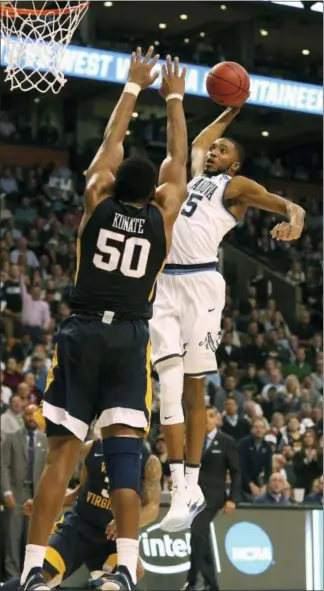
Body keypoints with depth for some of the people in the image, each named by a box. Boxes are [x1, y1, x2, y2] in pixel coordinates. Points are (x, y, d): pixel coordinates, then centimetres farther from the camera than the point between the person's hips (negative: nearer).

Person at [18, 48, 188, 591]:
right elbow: (177, 158, 17)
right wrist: (174, 98, 28)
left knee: (61, 453, -3)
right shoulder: (162, 214, 3)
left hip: (81, 332, 0)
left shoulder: (98, 199, 3)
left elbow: (111, 141, 17)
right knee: (124, 452, -7)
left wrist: (133, 86, 27)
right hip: (130, 337, 0)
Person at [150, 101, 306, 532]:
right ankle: (182, 489, -11)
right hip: (165, 284, 5)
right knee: (170, 384, -7)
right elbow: (197, 141, 47)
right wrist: (229, 114, 50)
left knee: (194, 388, -2)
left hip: (200, 283, -5)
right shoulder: (196, 175, 25)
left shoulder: (235, 186, 7)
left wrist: (295, 218, -30)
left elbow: (286, 204, -8)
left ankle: (192, 484, 4)